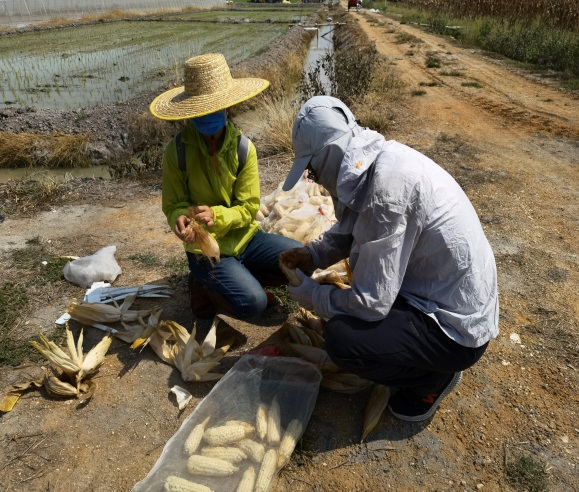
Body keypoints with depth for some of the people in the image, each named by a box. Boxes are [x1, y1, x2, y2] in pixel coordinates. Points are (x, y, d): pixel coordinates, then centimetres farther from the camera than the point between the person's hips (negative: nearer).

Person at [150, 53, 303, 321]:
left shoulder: (243, 148, -10)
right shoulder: (177, 150, -13)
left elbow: (248, 208, -10)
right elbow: (174, 205, -6)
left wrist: (217, 215, -29)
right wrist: (180, 218, -31)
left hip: (244, 237, 4)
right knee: (252, 303, -23)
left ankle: (240, 277, 5)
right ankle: (206, 286, 7)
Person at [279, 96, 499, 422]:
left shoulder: (384, 187, -30)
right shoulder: (382, 158, -2)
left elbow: (371, 302, -26)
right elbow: (351, 229, 16)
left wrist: (309, 294, -10)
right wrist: (315, 254, 1)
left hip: (457, 327, -9)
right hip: (457, 297, 9)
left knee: (341, 337, -23)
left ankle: (435, 377, 5)